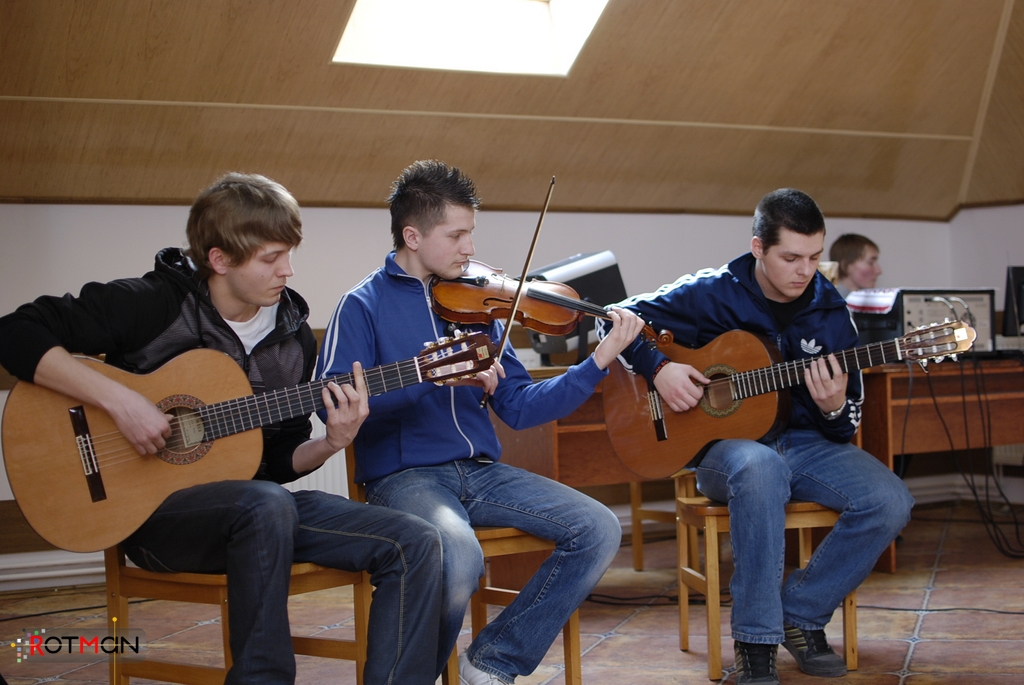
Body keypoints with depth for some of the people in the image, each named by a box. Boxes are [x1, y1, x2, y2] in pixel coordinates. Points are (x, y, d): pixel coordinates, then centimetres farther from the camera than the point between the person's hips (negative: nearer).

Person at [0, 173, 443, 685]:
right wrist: (117, 399, -24)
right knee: (267, 504, -40)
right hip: (153, 507, -5)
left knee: (415, 544, -14)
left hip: (258, 504, 6)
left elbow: (279, 460, 12)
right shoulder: (152, 305, -8)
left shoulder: (294, 337, 8)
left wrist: (331, 444, -10)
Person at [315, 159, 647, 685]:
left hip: (479, 471, 6)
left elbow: (518, 408, 13)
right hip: (404, 476, -6)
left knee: (600, 531, -10)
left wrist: (598, 363, 2)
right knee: (460, 558, -36)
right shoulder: (365, 306, 0)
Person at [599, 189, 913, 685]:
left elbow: (848, 425, 8)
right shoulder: (711, 294, -6)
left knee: (890, 503, -23)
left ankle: (802, 615, -2)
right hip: (724, 444, -4)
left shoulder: (829, 312, 3)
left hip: (805, 442, 4)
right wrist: (659, 368, -18)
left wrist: (834, 409, -16)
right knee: (761, 467, -42)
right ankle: (755, 640, -28)